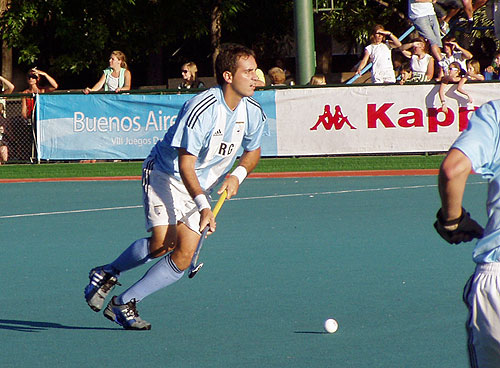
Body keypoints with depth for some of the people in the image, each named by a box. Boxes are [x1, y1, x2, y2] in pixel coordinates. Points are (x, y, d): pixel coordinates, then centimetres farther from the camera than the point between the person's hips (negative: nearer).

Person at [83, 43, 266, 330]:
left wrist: (237, 175, -8)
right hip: (167, 175, -6)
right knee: (163, 242, -25)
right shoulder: (202, 109, -26)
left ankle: (124, 303, 1)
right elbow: (185, 165, -25)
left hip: (202, 187, 6)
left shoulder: (253, 113, -6)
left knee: (184, 256, -10)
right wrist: (204, 206, -35)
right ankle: (109, 272, 4)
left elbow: (253, 151, 14)